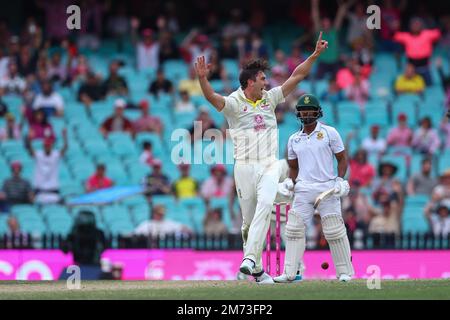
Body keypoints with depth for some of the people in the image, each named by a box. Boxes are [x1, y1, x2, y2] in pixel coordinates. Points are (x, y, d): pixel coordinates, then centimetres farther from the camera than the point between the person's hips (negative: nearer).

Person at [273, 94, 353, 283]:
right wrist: (290, 182, 4)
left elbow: (342, 159, 4)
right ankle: (289, 273, -4)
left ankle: (345, 272, 5)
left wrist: (340, 180, -10)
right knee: (294, 229, -5)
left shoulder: (330, 133, 3)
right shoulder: (293, 139, 14)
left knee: (334, 231, -5)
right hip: (303, 190, 4)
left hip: (327, 189, -4)